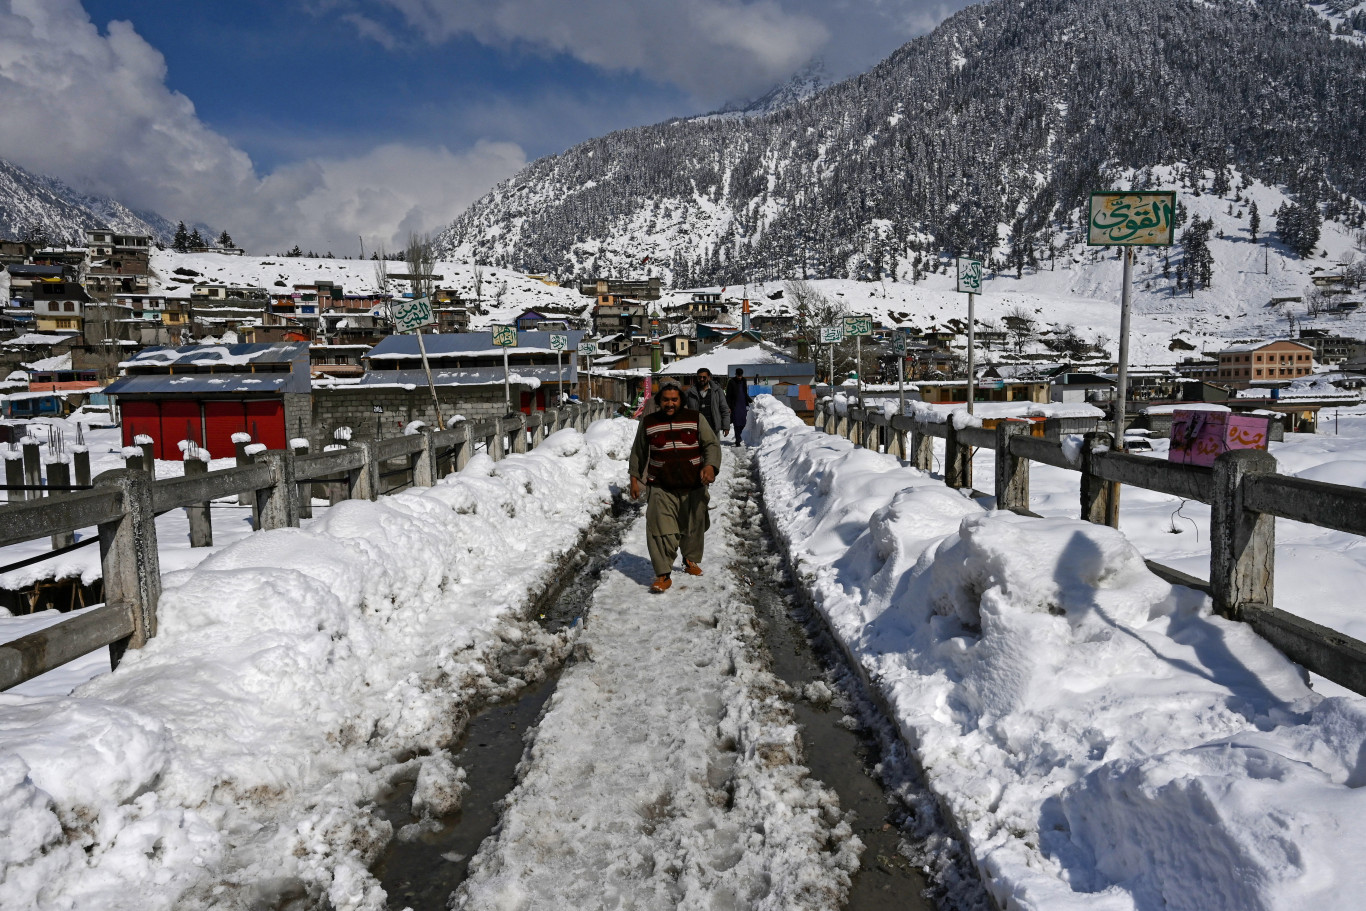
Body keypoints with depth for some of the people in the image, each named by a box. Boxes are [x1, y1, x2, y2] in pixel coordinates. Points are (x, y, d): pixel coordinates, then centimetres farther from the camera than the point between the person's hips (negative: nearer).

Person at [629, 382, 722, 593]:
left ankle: (692, 561, 41)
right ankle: (663, 575, -5)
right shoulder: (648, 423, 3)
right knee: (661, 530, -12)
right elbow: (638, 453, 12)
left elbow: (712, 444, -1)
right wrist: (635, 479, 11)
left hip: (693, 487, 1)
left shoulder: (696, 419, 1)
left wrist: (710, 465, -19)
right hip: (662, 489, -1)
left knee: (694, 528, 15)